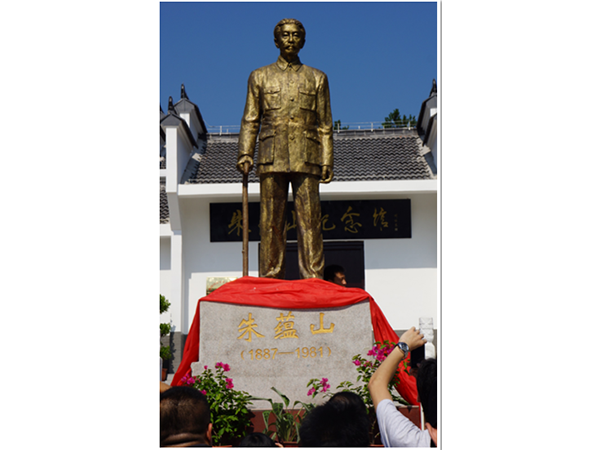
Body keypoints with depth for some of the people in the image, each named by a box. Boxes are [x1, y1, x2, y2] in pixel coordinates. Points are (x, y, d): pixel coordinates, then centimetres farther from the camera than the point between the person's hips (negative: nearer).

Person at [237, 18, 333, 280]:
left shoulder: (317, 78, 15)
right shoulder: (260, 77, 15)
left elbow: (325, 126, 11)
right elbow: (250, 121, 11)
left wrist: (327, 162, 2)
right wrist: (245, 154, -1)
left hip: (306, 160, 0)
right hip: (272, 159, 0)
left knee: (310, 220, -5)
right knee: (271, 221, -1)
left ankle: (313, 280, -2)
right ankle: (270, 281, 4)